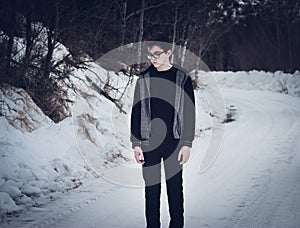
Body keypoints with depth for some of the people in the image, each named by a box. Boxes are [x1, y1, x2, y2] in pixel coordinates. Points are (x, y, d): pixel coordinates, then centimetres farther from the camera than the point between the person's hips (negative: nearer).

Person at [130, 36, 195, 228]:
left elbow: (189, 112, 2)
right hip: (149, 142, 1)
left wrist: (187, 144, -4)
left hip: (173, 141, -1)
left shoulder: (182, 78, 1)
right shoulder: (144, 79, 6)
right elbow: (136, 112, 7)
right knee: (151, 188, 4)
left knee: (175, 187, 2)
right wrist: (136, 144, 1)